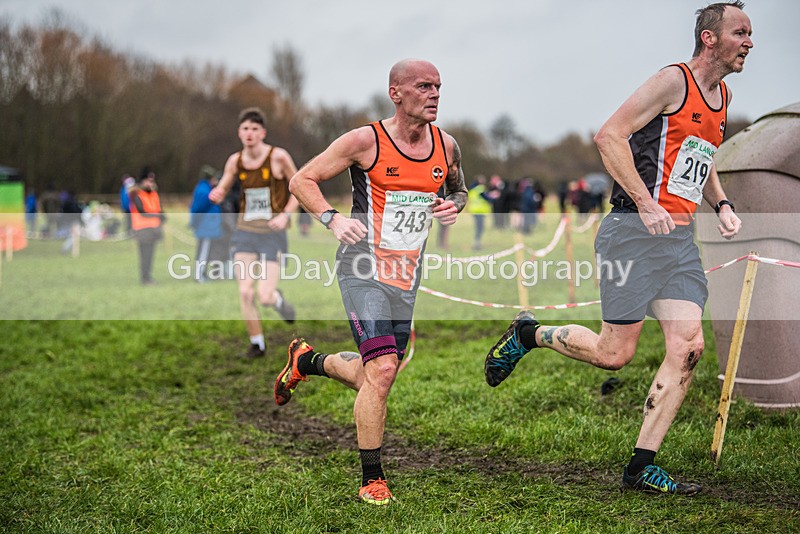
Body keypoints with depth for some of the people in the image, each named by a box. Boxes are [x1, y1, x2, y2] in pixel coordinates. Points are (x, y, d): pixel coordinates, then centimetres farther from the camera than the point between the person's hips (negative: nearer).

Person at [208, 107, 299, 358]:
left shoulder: (278, 156, -9)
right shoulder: (235, 161, 2)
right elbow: (221, 192, 12)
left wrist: (285, 215, -15)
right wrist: (216, 195, -13)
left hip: (272, 235, -3)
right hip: (245, 233, 3)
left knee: (264, 297, -11)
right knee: (245, 293, -7)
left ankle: (278, 299, 27)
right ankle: (257, 344, 12)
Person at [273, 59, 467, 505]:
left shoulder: (446, 146, 3)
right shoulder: (365, 141, -11)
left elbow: (459, 189, 23)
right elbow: (302, 180, -4)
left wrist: (454, 205, -1)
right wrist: (332, 218, -21)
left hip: (407, 277, 6)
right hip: (365, 269, -6)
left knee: (374, 378, 13)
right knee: (382, 371, -18)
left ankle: (308, 360, 43)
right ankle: (372, 479, -3)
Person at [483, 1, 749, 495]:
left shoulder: (722, 96, 18)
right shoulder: (673, 81, -8)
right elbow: (610, 135, -15)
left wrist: (722, 205, 17)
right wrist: (645, 204, -19)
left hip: (680, 238, 8)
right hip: (635, 231, -8)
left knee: (688, 348, -4)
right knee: (614, 353, -6)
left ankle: (641, 468, 3)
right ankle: (527, 333, 21)